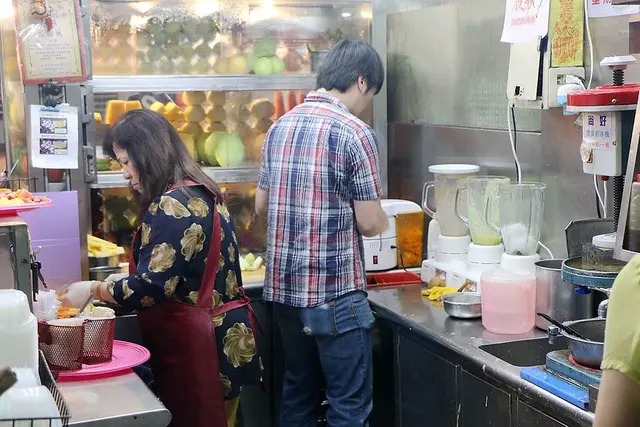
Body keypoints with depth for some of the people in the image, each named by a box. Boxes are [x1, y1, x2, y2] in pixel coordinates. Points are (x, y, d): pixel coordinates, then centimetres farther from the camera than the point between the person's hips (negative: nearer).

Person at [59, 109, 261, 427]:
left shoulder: (173, 205, -19)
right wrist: (128, 279, 16)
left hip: (196, 348, -10)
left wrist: (94, 289, -8)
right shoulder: (201, 193, 11)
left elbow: (150, 289, -21)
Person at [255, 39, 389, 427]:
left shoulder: (280, 127, 8)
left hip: (284, 286, 7)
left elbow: (262, 205, 15)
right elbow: (369, 223, -12)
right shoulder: (355, 133, -13)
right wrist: (383, 221, 8)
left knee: (298, 395, 18)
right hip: (335, 292, -7)